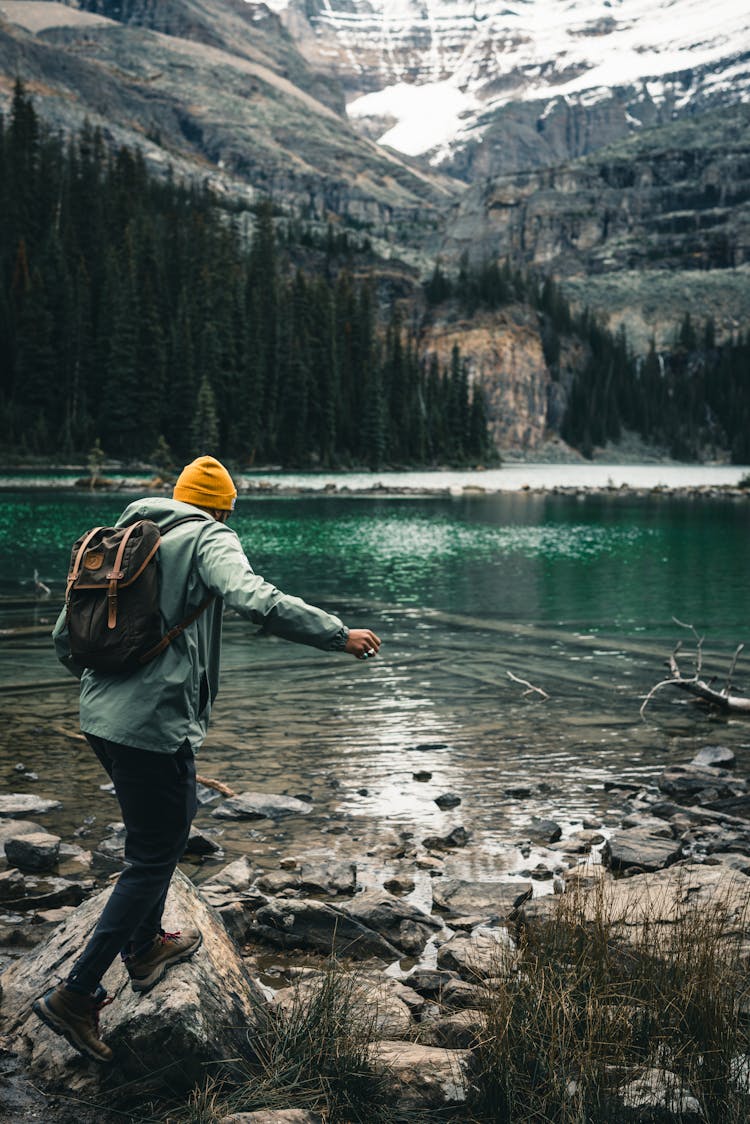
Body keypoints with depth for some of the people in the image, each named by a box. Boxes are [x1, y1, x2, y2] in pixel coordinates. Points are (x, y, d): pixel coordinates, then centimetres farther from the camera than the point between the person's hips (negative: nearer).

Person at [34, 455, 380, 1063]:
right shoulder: (209, 539, -5)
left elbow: (65, 634, 17)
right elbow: (256, 600, -25)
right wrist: (342, 635, -19)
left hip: (101, 718, 8)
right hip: (157, 724, -8)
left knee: (167, 823, 27)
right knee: (153, 857, 2)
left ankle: (146, 945, 40)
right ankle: (77, 994, 2)